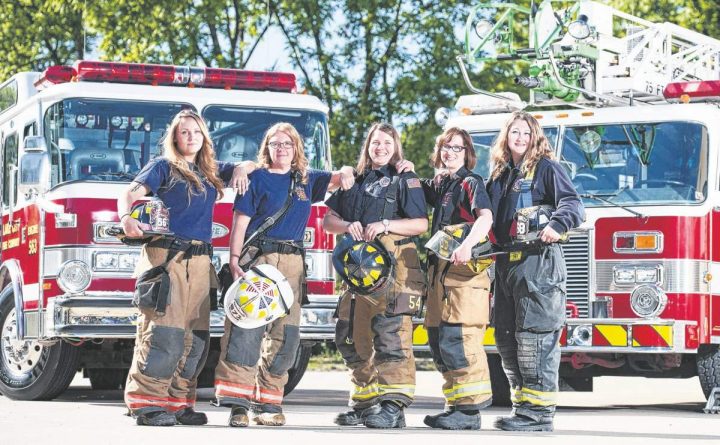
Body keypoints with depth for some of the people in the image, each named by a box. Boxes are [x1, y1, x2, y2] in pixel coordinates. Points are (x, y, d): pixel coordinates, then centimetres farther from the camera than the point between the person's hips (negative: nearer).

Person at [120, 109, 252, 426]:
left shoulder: (212, 172, 21)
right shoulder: (163, 167, 4)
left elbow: (248, 165, 34)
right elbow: (132, 192, -10)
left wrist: (241, 169, 9)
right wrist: (126, 217, -31)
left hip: (200, 262, 6)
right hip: (166, 256, -6)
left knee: (195, 334, 3)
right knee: (163, 330, -13)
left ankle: (179, 401, 9)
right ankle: (147, 403, -12)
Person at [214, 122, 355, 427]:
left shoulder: (306, 180, 17)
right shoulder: (257, 178, 4)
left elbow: (338, 178, 27)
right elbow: (241, 221, -1)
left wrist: (346, 173, 1)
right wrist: (234, 260, -11)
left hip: (292, 263, 5)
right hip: (257, 257, -5)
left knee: (285, 333, 2)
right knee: (247, 326, -14)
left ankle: (268, 403, 7)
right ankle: (238, 402, -18)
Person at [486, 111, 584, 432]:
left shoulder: (546, 168, 0)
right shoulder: (499, 176, 22)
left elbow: (572, 204, -11)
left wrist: (557, 225, -29)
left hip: (537, 264, -8)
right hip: (506, 263, 8)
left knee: (535, 336, -12)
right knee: (506, 338, 9)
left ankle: (539, 411, -12)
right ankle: (521, 405, 15)